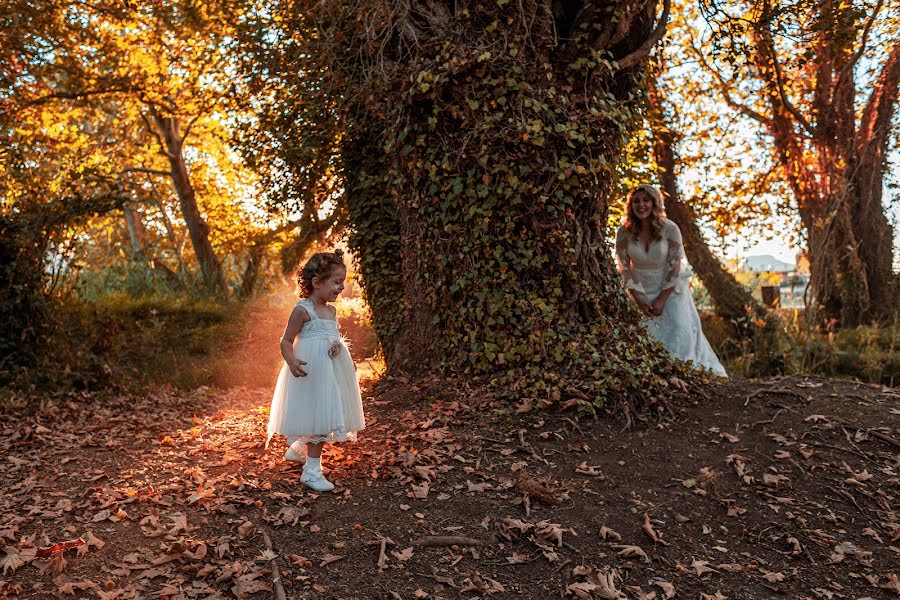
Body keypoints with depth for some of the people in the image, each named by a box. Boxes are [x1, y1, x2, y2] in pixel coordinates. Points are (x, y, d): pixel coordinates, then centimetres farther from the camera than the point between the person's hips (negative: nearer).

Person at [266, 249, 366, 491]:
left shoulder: (331, 310, 10)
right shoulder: (302, 310, -12)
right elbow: (286, 341, -10)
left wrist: (337, 346, -8)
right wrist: (292, 361, -28)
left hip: (330, 369, 8)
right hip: (311, 370, -8)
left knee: (325, 415, 16)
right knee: (317, 416, -6)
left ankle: (297, 448, 40)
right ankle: (312, 470, 4)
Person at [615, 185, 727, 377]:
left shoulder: (670, 229, -15)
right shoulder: (624, 232, -11)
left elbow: (675, 267, -12)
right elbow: (624, 269, -6)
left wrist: (662, 299, -14)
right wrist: (639, 300, -11)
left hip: (670, 289, -1)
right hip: (640, 291, 1)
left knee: (680, 328, -10)